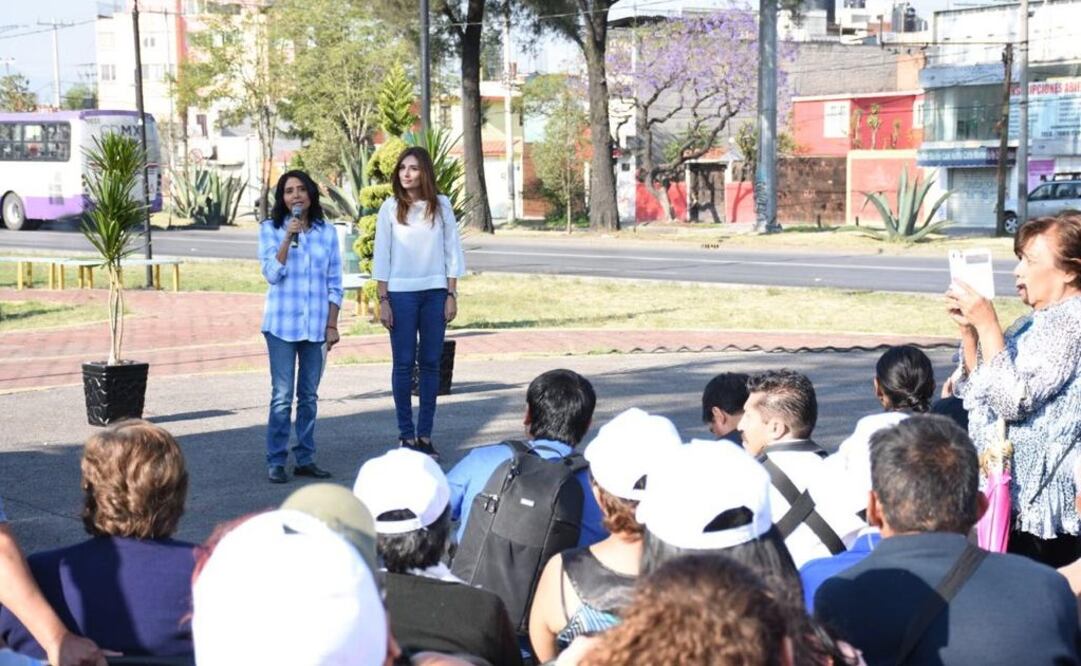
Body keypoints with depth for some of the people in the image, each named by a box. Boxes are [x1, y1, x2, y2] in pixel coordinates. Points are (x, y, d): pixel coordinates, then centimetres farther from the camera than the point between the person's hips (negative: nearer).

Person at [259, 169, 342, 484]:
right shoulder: (270, 229, 3)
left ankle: (305, 459, 15)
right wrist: (288, 237, -16)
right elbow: (273, 274, -8)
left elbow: (334, 283, 9)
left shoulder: (327, 232, 7)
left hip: (316, 325, 2)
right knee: (282, 396, -4)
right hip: (282, 324, -2)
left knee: (309, 396, 8)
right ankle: (275, 461, 2)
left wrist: (332, 325, 4)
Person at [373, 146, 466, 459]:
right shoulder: (391, 208, 0)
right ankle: (406, 434, 8)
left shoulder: (441, 206, 4)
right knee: (403, 363, 1)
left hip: (435, 292, 2)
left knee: (431, 363, 5)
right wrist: (383, 300, -3)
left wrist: (451, 295, 2)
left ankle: (425, 434, 11)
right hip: (401, 292, -1)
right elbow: (382, 256, 1)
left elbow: (452, 251, 7)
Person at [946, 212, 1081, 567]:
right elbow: (979, 393, 15)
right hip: (1005, 491, 9)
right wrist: (968, 329, 2)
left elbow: (1013, 401, -21)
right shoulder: (1035, 322, 14)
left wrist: (986, 323, -18)